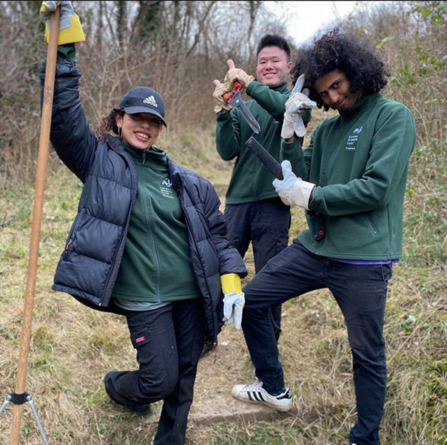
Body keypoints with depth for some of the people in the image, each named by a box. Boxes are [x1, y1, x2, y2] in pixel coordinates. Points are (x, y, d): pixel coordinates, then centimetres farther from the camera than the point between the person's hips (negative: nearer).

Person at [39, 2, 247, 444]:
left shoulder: (186, 181, 7)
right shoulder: (99, 161, -1)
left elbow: (217, 231, 9)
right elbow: (64, 115, -13)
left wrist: (231, 281, 0)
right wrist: (63, 45, -19)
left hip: (192, 292, 4)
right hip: (143, 298, -3)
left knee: (183, 378, 13)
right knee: (160, 380, 2)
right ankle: (118, 386, 38)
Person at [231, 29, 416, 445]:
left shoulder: (393, 117, -8)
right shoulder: (326, 129, 12)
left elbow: (378, 187, -18)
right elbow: (299, 181, 6)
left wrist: (312, 196, -14)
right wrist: (289, 135, -6)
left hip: (363, 258, -6)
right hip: (314, 247, 7)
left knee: (368, 355, 7)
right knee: (249, 301, 11)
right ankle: (274, 389, 28)